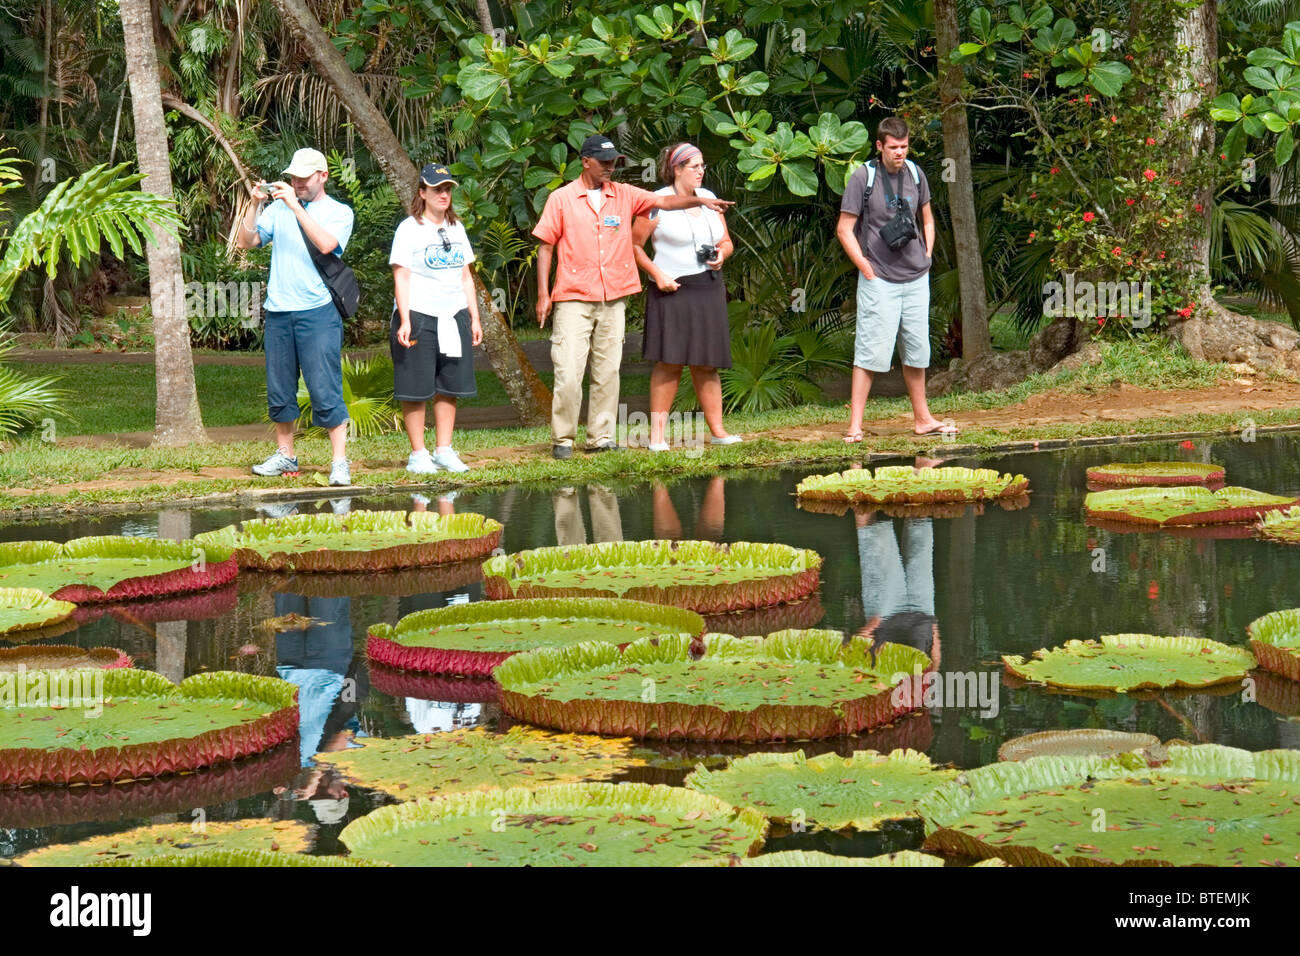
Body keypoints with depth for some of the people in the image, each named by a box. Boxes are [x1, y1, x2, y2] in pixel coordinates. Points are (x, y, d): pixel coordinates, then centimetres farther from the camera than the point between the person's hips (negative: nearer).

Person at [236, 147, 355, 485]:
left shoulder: (339, 212, 3)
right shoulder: (279, 208, 13)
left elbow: (326, 244, -17)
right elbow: (246, 242, 6)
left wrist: (295, 204, -18)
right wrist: (255, 204, -5)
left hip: (318, 312, -4)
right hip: (278, 312, 4)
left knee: (325, 391, -8)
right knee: (279, 391, 9)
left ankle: (340, 462, -6)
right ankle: (285, 456, 20)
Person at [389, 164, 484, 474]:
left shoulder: (456, 228, 16)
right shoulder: (409, 229, -3)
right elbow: (401, 277, -8)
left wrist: (474, 317, 13)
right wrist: (404, 321, -16)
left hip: (454, 317, 6)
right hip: (418, 317, -6)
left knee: (449, 387, 6)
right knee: (416, 390, -4)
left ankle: (443, 451, 12)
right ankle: (418, 455, 1)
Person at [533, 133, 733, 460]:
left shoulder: (624, 195, 10)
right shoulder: (561, 199, 2)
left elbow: (662, 201, 1)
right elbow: (546, 246, 2)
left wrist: (698, 200, -16)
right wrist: (543, 294, -3)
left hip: (613, 298, 4)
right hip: (574, 299, -4)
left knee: (608, 371, 5)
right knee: (568, 372, -8)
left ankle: (600, 437, 11)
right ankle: (562, 439, 0)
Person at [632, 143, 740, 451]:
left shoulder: (708, 199, 14)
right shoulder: (657, 203, -4)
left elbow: (727, 242, 21)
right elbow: (634, 245, -4)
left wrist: (721, 255, -1)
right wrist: (656, 273, -14)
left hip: (709, 290, 5)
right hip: (673, 290, -5)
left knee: (707, 364, 8)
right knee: (668, 363, -7)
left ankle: (717, 430, 11)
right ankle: (657, 433, -4)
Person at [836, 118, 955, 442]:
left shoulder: (915, 174, 8)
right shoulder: (862, 178, -7)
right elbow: (844, 229, -5)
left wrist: (926, 257, 10)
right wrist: (866, 268, -10)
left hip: (916, 279, 5)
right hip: (879, 280, -5)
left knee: (917, 350, 12)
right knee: (871, 351, -9)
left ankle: (922, 418, 22)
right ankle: (855, 424, -7)